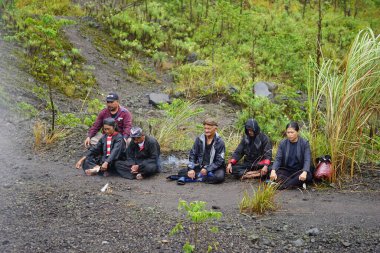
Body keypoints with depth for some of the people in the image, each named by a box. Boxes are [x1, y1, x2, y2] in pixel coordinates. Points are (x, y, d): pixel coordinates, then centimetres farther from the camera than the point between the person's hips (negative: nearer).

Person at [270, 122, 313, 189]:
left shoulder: (304, 143, -5)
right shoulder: (283, 143, 1)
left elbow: (307, 160, -16)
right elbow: (278, 159, -7)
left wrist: (304, 172, -36)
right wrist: (273, 171, -28)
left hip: (299, 171, -1)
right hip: (287, 171, 2)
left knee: (308, 175, -34)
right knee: (276, 173, -29)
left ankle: (284, 185, -37)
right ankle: (297, 184, -34)